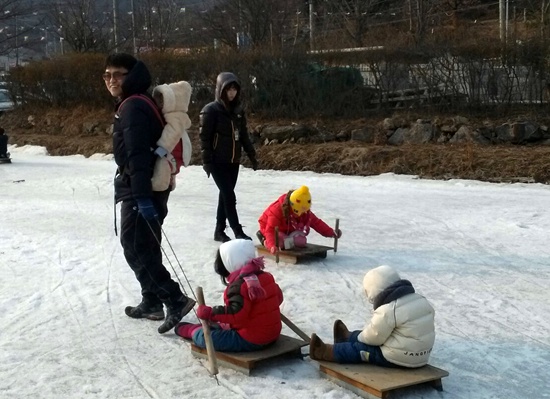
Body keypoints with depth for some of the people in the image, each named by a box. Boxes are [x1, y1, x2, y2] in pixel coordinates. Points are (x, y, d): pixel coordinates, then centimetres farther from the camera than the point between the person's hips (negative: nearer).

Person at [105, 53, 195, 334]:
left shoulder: (132, 107, -16)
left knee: (135, 248, -7)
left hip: (141, 190, -10)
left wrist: (141, 196, -31)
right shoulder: (135, 103, 17)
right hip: (150, 187, 10)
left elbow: (138, 155, -26)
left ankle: (176, 300, -10)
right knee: (146, 247, 16)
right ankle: (152, 302, 24)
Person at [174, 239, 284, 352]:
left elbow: (236, 313, -33)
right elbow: (278, 297, 18)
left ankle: (191, 330, 26)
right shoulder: (267, 276, 3)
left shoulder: (238, 285, -23)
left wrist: (208, 313, -26)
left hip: (250, 341, -9)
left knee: (204, 336, 0)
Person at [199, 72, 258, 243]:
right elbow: (204, 136, -11)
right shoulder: (211, 110, -10)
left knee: (225, 195, 12)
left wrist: (252, 155, 14)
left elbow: (244, 135, 16)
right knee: (229, 196, -9)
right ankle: (238, 232, -4)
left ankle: (219, 231, 21)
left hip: (233, 161, 6)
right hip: (218, 162, -6)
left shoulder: (238, 110, 8)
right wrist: (206, 160, -14)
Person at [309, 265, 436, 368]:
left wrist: (360, 337, 8)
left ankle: (326, 352, 19)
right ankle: (348, 338, 50)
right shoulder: (420, 299, 3)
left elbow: (373, 337, -13)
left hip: (398, 359, -9)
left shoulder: (387, 311, -22)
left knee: (360, 348, 6)